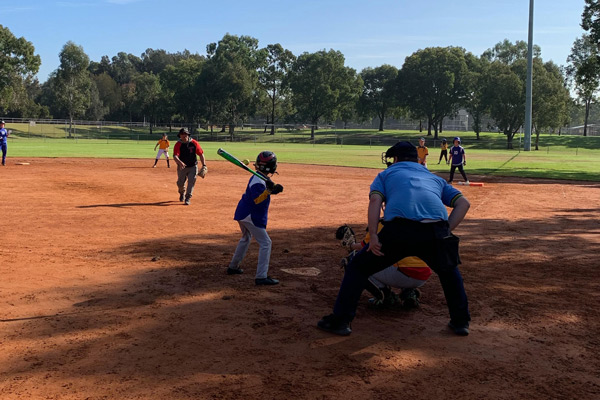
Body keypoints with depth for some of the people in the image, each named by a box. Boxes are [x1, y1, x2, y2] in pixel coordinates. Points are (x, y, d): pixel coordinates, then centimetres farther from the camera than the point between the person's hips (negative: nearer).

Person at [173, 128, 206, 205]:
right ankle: (182, 193, 41)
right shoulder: (178, 144, -12)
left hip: (193, 167, 0)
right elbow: (175, 156, -25)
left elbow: (201, 154, -3)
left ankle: (188, 198, -1)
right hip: (182, 167, 1)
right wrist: (180, 162, -46)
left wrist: (204, 165, -11)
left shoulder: (194, 143, -9)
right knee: (180, 183, 9)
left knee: (191, 182, -11)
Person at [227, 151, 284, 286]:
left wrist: (275, 189, -7)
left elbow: (266, 191, 13)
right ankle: (261, 277, -10)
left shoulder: (260, 177, 7)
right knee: (265, 243, -7)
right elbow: (257, 199, -29)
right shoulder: (258, 181, -23)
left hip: (243, 213, 11)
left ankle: (233, 267, 40)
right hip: (251, 216, -11)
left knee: (246, 239, 29)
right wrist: (269, 189, -39)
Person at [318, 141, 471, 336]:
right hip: (436, 231, 3)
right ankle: (461, 322, 33)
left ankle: (340, 321, 15)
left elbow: (375, 199, 6)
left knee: (359, 267, 18)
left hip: (399, 229, -3)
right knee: (449, 271, 35)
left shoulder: (386, 174, 28)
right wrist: (446, 233, 18)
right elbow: (463, 202, 22)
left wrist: (373, 235, -1)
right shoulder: (435, 178, 36)